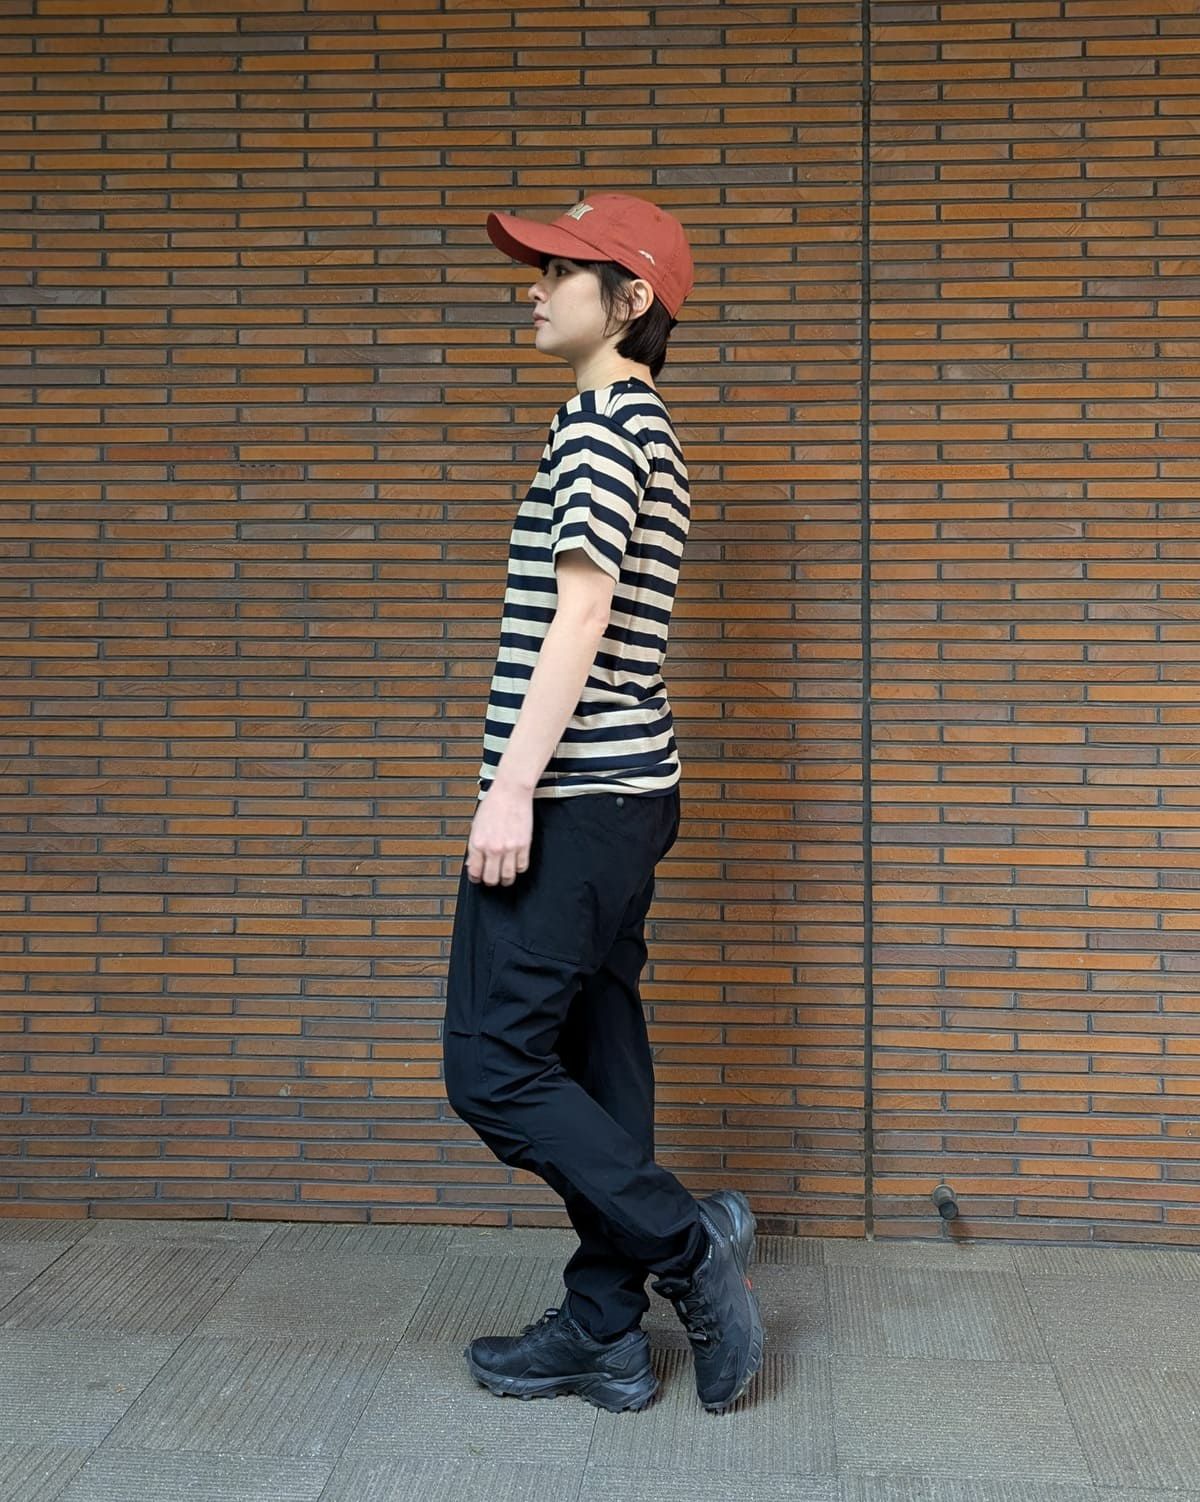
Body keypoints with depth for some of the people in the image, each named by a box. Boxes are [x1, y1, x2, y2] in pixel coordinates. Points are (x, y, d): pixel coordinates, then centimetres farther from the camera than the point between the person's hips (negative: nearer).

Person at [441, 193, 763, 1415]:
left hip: (573, 796, -10)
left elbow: (579, 616, -19)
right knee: (593, 1063, 11)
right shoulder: (643, 425, 21)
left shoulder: (602, 419, -9)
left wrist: (513, 786, -21)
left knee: (492, 1065, -5)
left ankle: (688, 1241, 2)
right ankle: (605, 1334, 18)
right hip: (624, 791, 10)